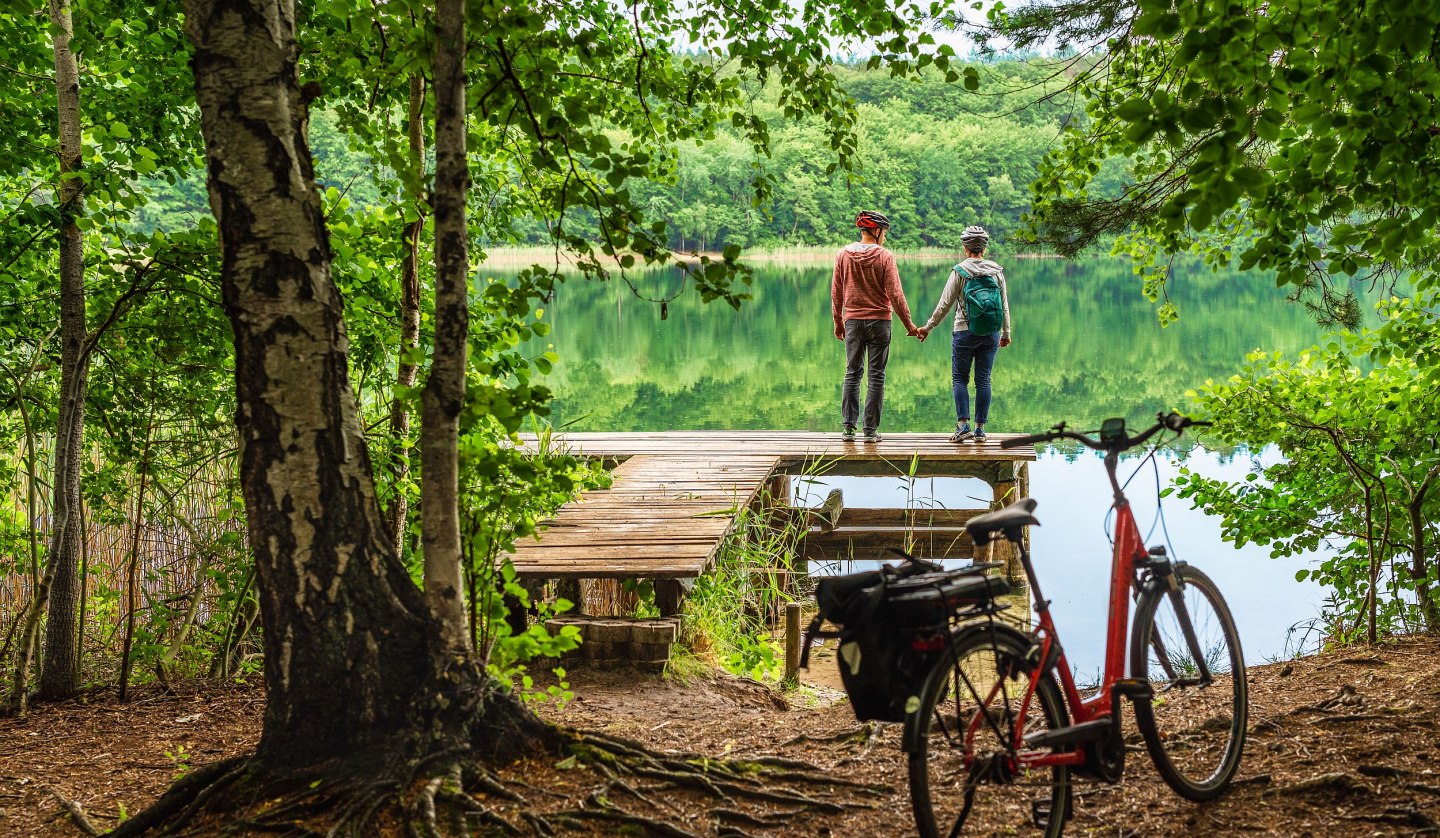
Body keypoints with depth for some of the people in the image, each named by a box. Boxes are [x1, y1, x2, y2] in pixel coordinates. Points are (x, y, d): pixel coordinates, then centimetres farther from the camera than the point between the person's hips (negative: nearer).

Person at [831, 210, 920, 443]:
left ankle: (848, 427, 4)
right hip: (879, 320, -3)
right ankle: (871, 430, 3)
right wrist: (909, 325, -2)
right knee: (876, 375, 3)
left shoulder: (843, 254, 1)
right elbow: (895, 294, -10)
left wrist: (838, 321, 18)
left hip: (852, 320, 3)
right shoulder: (885, 257, -9)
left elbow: (836, 292, 6)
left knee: (852, 373, 9)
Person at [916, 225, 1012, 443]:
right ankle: (980, 429, 6)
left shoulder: (960, 271, -6)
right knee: (983, 380, 6)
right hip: (991, 335, 3)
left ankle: (963, 424, -8)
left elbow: (945, 303, -4)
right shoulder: (997, 271, 4)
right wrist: (1006, 333, 21)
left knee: (960, 378, 5)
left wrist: (928, 327, 6)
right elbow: (1005, 305, 9)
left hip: (965, 333, -3)